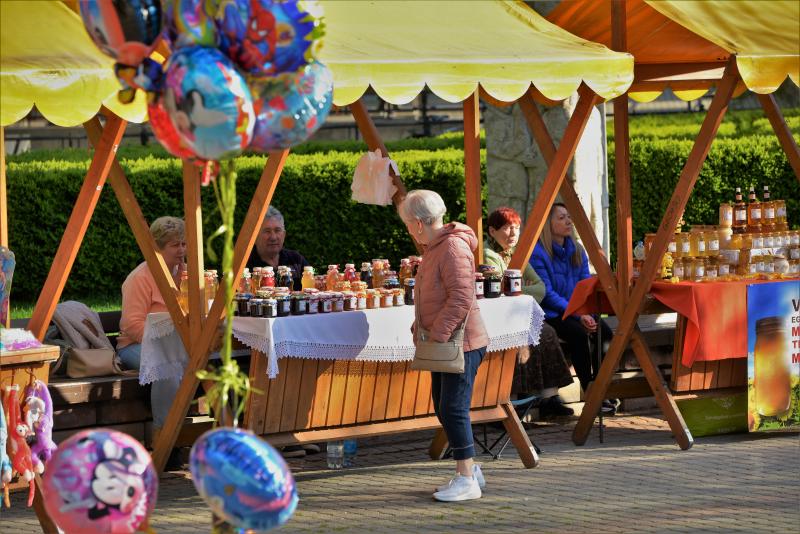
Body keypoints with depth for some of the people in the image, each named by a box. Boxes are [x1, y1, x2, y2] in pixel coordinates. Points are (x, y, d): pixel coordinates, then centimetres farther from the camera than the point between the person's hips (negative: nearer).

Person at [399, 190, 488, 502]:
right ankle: (469, 470, 24)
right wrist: (421, 325, 15)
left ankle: (467, 479, -5)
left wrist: (438, 333, -23)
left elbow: (461, 298, -25)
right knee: (443, 409, 15)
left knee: (454, 410, -9)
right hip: (445, 344, 11)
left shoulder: (453, 248, -18)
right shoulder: (435, 247, 15)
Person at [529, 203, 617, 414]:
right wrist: (578, 315, -20)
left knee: (604, 331, -21)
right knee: (579, 333, -32)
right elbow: (547, 293, -14)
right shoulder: (538, 252, -9)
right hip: (551, 315, -6)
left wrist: (588, 314, -10)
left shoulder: (577, 250, 12)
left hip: (579, 313, 6)